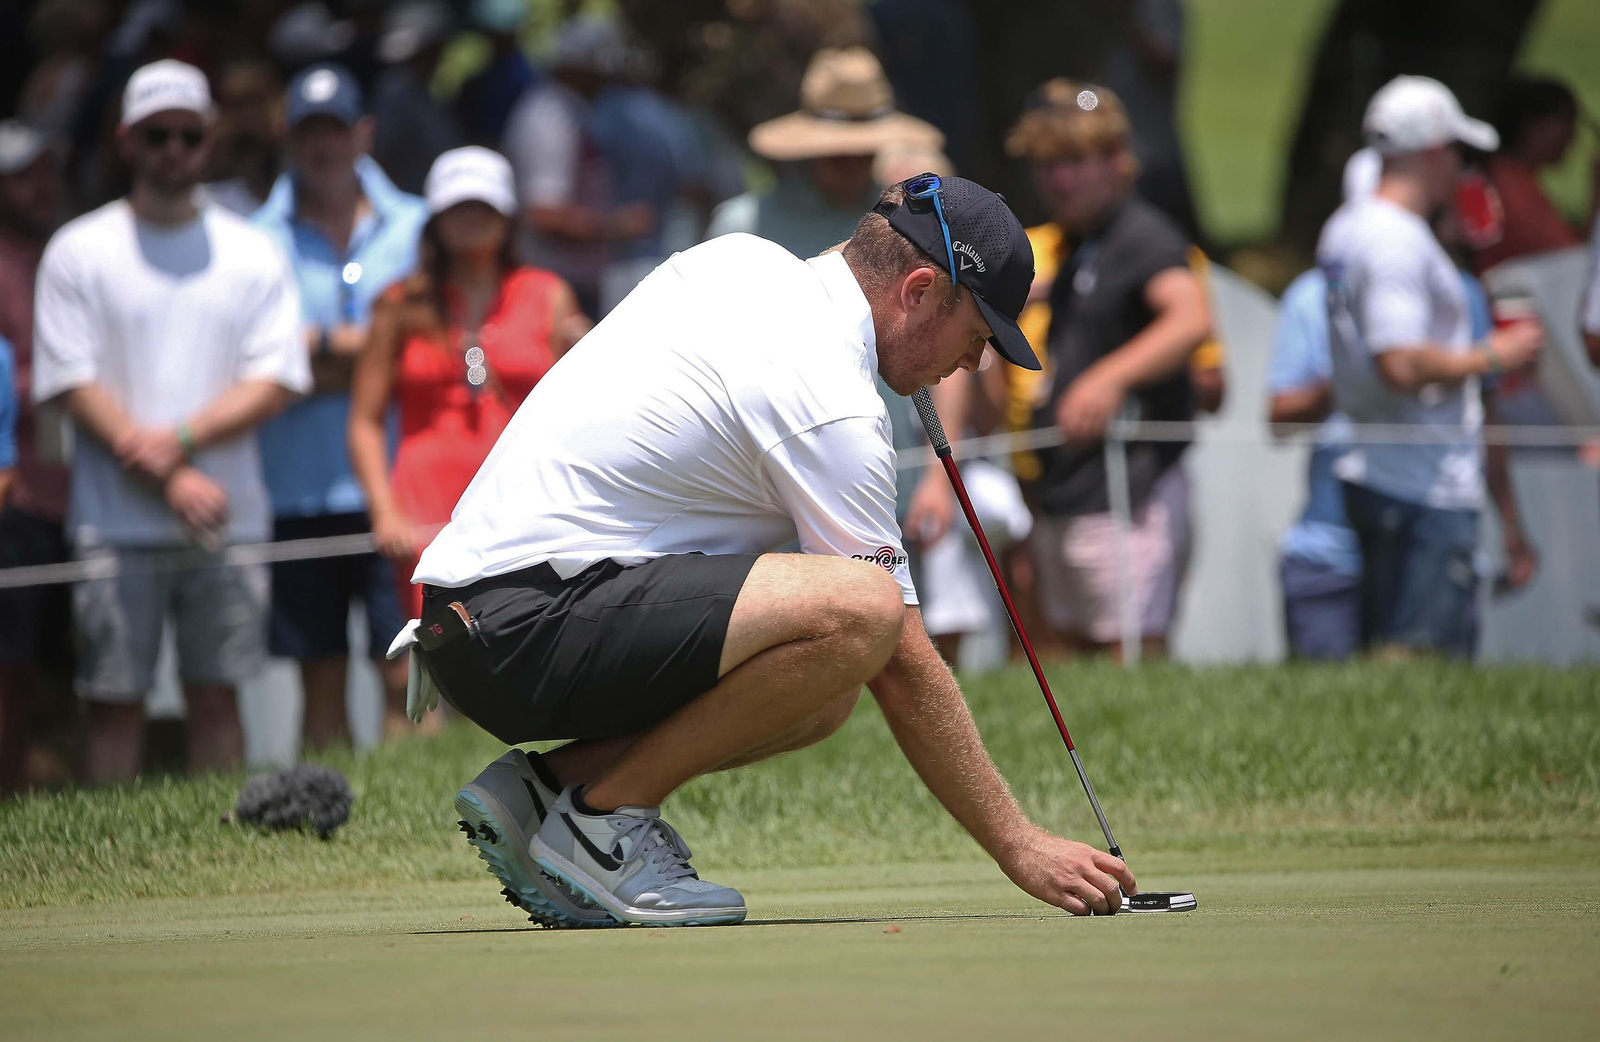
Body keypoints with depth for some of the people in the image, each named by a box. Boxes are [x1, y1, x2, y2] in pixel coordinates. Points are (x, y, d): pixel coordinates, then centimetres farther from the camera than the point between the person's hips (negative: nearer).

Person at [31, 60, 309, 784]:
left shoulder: (253, 254, 9)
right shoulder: (79, 251, 3)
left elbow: (276, 381, 1)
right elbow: (71, 384, -4)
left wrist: (180, 440, -14)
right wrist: (171, 482, -13)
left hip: (225, 518, 2)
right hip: (117, 523, -2)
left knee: (216, 696, 4)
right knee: (113, 701, -2)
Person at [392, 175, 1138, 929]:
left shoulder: (739, 259, 12)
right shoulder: (834, 408, -13)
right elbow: (905, 670, -11)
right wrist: (1020, 846, -6)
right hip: (523, 628, -10)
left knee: (826, 688, 13)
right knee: (858, 611, -26)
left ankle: (544, 787, 6)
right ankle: (605, 813, -12)